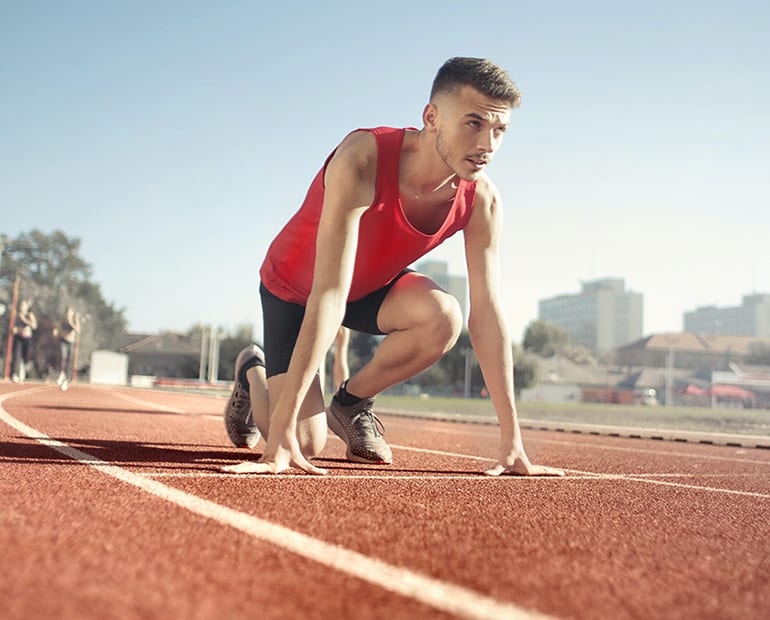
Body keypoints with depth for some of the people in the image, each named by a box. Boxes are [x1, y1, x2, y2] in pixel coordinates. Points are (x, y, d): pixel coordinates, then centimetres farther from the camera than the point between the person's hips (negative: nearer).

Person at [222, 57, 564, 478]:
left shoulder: (482, 201, -22)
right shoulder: (362, 161, -37)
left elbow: (487, 313, -19)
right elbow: (328, 297, -43)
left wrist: (512, 441, -22)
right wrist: (281, 436, -45)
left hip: (373, 285, 4)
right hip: (292, 286, -4)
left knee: (443, 317, -30)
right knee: (304, 444, -15)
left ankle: (352, 403, 0)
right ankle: (255, 375, 22)